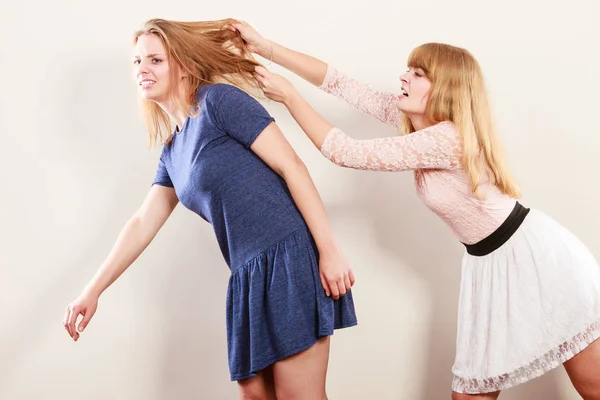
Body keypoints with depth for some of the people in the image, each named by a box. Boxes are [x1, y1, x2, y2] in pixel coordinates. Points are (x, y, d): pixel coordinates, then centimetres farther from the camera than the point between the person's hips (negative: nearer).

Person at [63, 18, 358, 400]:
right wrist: (93, 290, 20)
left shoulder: (219, 100, -6)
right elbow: (143, 223, 22)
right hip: (249, 275, 8)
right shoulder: (173, 150, 18)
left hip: (289, 256, -8)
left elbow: (292, 167, -11)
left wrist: (330, 250, -15)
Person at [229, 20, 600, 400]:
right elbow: (342, 83, -3)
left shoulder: (447, 139, -27)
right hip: (488, 264, 8)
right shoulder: (409, 116, -2)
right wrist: (265, 47, -4)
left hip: (536, 255, -8)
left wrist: (289, 96, -18)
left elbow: (347, 152, -26)